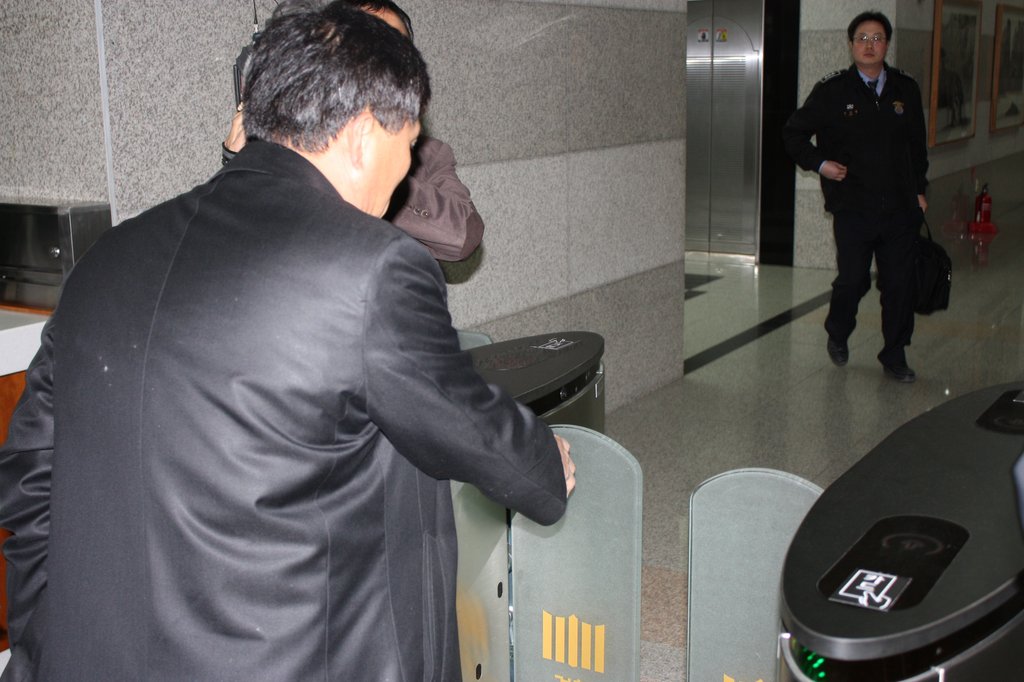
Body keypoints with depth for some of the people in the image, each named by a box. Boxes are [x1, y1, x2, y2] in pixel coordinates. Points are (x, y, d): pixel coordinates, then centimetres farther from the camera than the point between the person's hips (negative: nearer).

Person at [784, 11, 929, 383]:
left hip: (900, 208, 3)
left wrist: (919, 189, 13)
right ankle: (837, 335, 30)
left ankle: (894, 357, 18)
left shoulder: (906, 89, 8)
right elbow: (793, 132, 8)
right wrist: (819, 163, -4)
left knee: (900, 283, 4)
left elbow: (917, 144, 18)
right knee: (853, 280, -1)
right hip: (853, 208, -3)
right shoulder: (832, 91, -1)